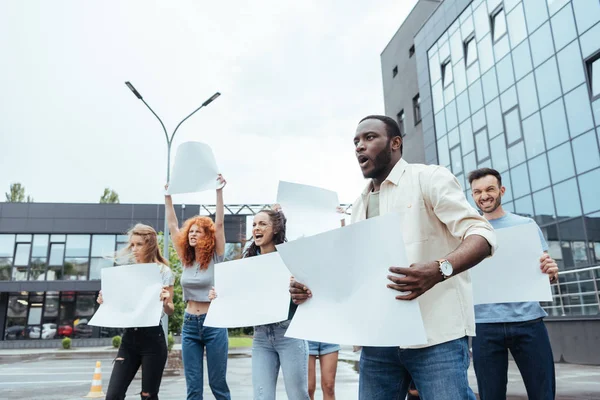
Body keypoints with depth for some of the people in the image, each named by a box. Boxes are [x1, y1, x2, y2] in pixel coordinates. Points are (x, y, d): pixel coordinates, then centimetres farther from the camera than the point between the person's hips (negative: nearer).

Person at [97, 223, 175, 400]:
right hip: (129, 336, 4)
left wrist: (166, 302, -25)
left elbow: (169, 311, -3)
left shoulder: (163, 271, -4)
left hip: (152, 337, -4)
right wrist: (105, 301, -2)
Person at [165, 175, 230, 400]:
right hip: (189, 325, 4)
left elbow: (218, 224, -12)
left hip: (214, 323, -4)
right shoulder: (186, 260, 7)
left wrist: (219, 192, -17)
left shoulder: (216, 258, -4)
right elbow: (172, 226, 8)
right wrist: (168, 196, 6)